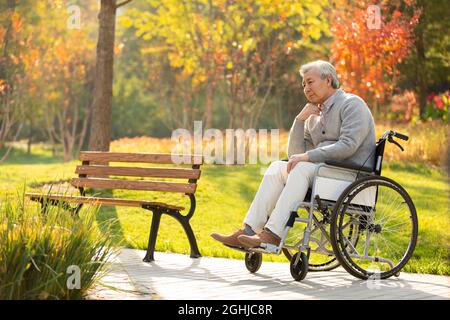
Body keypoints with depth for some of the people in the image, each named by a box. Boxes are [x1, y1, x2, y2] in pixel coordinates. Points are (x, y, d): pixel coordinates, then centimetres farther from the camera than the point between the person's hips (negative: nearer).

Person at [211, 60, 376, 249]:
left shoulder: (352, 104, -3)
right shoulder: (315, 116, 20)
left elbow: (348, 145, -19)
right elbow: (294, 154, 12)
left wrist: (308, 156, -22)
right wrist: (300, 119, 2)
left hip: (352, 174, -8)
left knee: (303, 168, -30)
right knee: (277, 167, -8)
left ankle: (273, 234, -35)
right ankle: (249, 231, -19)